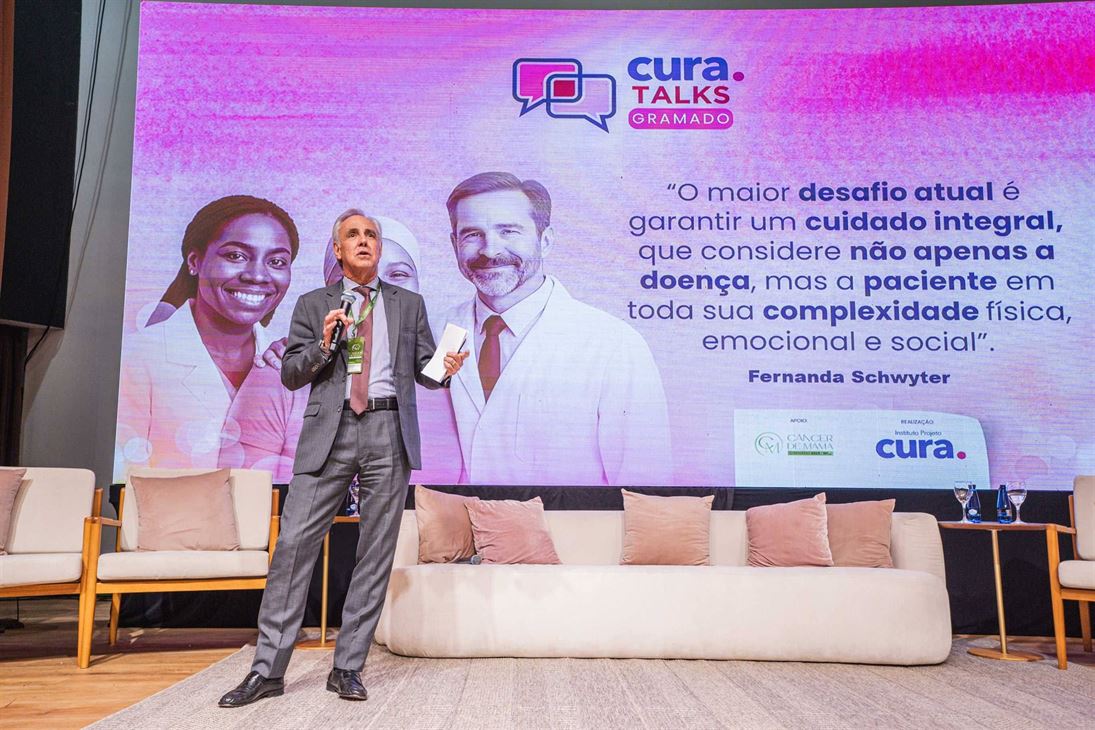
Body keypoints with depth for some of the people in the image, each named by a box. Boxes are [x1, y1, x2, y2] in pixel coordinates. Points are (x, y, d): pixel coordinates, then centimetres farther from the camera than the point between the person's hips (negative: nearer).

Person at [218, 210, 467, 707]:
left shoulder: (409, 304, 16)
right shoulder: (313, 305, 14)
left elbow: (423, 368, 14)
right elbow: (290, 375, 10)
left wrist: (447, 368, -8)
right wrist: (323, 345, -8)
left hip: (389, 433, 1)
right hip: (329, 432, 0)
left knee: (376, 553, 2)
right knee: (294, 542, -6)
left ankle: (348, 668, 12)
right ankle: (268, 669, 3)